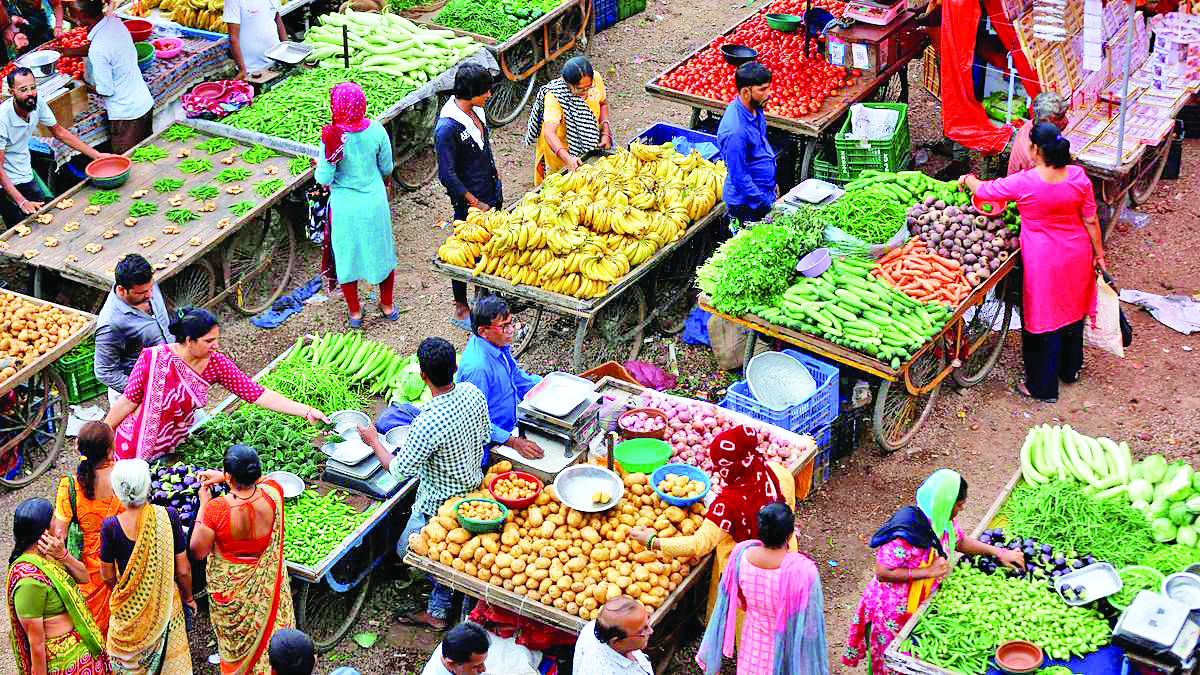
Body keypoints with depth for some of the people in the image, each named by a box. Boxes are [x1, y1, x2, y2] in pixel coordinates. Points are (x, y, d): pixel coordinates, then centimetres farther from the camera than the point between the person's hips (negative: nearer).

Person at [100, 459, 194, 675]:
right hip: (166, 605, 0)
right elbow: (183, 570, -13)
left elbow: (107, 576, -7)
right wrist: (188, 597, 7)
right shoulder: (168, 516, -21)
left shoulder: (111, 527, -21)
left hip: (128, 608, 0)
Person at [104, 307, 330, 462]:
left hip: (175, 446, 4)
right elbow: (128, 401, -14)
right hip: (136, 447, -4)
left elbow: (257, 394, -16)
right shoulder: (153, 359, -25)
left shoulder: (216, 364, -14)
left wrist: (307, 411, -22)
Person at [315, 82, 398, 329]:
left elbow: (324, 179, -17)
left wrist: (329, 155, -16)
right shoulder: (376, 130, -14)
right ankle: (387, 305, 37)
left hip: (345, 206, -3)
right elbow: (387, 169, 2)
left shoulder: (333, 137, -23)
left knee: (347, 255, 17)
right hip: (375, 201, 3)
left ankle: (355, 312, 30)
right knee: (381, 251, 22)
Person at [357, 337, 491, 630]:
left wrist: (373, 441, -7)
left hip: (439, 503, -8)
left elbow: (400, 469, -22)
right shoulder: (472, 393, -14)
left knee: (406, 550, 16)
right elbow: (484, 435, 5)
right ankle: (437, 612, 37)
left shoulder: (428, 423, -36)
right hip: (472, 485, 8)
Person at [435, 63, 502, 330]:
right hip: (468, 202, -8)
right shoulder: (447, 128, -25)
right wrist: (476, 204, -17)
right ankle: (461, 310, 20)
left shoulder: (476, 110, 1)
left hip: (490, 195, 8)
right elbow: (447, 176, -22)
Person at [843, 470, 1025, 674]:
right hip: (893, 609, -7)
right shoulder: (905, 533, -34)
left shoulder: (943, 520, -7)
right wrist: (928, 571, -31)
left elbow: (960, 541, 14)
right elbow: (882, 573, -31)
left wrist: (999, 552, 6)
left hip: (921, 606, 7)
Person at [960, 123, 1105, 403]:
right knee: (1072, 310, 24)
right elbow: (1091, 220, -3)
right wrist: (1099, 253, 10)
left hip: (1043, 261, -5)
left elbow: (984, 190, -7)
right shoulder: (1078, 176, -11)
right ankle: (1070, 368, 45)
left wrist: (968, 179, 15)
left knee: (1042, 318, 10)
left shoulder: (1023, 183, -22)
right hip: (1077, 255, 5)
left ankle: (1043, 387, 21)